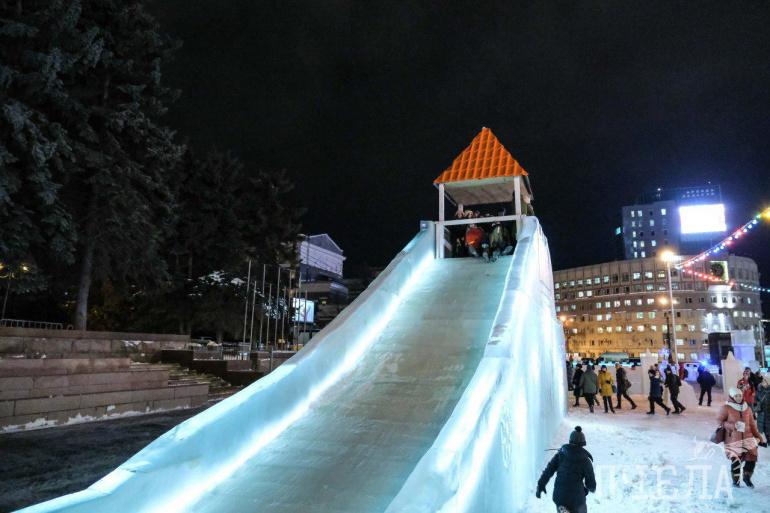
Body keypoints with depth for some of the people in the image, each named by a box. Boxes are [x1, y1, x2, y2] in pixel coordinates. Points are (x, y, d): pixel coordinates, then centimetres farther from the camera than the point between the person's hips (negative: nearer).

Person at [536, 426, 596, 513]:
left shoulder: (562, 453, -1)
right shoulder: (585, 460, -7)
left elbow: (549, 469, -4)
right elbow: (591, 483, -3)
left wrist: (541, 485, 3)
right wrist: (592, 489, 20)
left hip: (559, 496, 3)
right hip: (576, 496, -3)